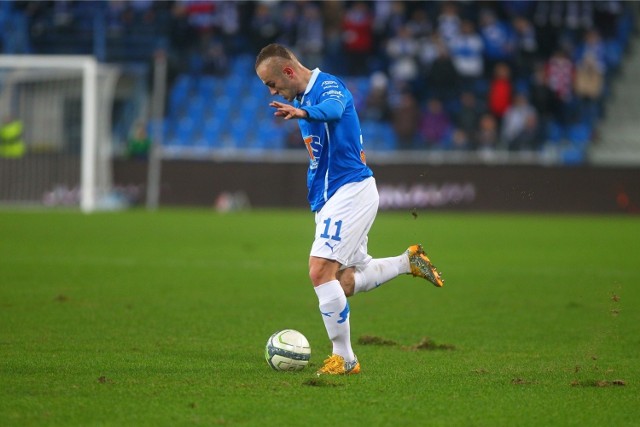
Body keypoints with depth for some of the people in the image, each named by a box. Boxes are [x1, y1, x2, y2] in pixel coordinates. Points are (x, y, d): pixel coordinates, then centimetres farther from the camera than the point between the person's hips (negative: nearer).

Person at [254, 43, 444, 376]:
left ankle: (344, 358, -11)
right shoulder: (303, 98, 15)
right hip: (329, 198, 10)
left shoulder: (328, 86, -15)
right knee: (345, 282, 14)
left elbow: (333, 108, -41)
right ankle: (409, 261, 29)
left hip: (350, 192, -10)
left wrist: (302, 112, -59)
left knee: (321, 272, -18)